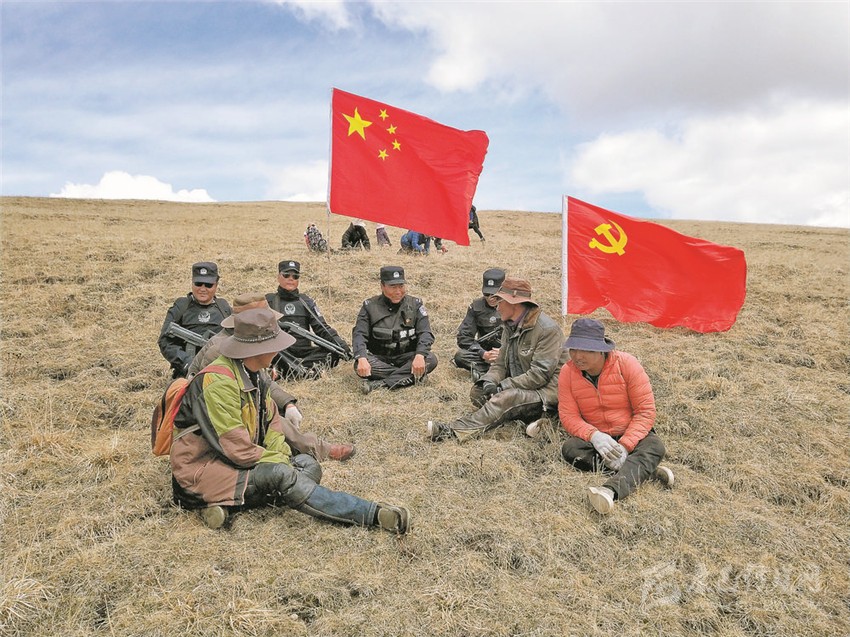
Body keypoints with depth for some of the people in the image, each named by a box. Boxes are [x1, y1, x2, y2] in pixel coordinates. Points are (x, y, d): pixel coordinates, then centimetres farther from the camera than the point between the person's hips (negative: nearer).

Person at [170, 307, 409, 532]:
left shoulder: (252, 375, 6)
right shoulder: (217, 383, -24)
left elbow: (271, 419, 13)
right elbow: (235, 448, -26)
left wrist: (282, 454, -6)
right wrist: (281, 461, -15)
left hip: (239, 463, 9)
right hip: (202, 472, -9)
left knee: (308, 465, -7)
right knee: (280, 475, -30)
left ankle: (225, 503, -19)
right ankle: (372, 513, -29)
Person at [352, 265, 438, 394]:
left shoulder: (415, 305, 2)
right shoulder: (370, 306, 0)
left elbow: (425, 333, -7)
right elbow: (359, 334, -9)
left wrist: (420, 355, -28)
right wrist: (362, 359, -30)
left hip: (406, 357, 1)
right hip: (379, 359, -1)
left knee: (431, 359, -29)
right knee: (358, 365, -31)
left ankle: (381, 383, -33)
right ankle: (408, 377, -27)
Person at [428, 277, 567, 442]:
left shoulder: (547, 329, -17)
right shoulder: (510, 326, 10)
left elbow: (540, 374, -22)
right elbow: (500, 363, 9)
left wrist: (503, 386, -22)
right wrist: (489, 382, -13)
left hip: (546, 390, -9)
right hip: (519, 386, 9)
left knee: (506, 397, -33)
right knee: (478, 391, -6)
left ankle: (454, 431, -37)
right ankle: (530, 417, -18)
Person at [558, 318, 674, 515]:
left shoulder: (626, 364, -15)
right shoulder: (568, 372, -9)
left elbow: (646, 411, -15)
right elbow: (569, 416, -9)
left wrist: (625, 446, -27)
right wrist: (594, 436, -29)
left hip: (632, 434, -1)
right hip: (595, 438, 2)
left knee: (654, 446, -33)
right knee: (570, 448, -29)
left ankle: (610, 490, -56)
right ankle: (644, 470, -28)